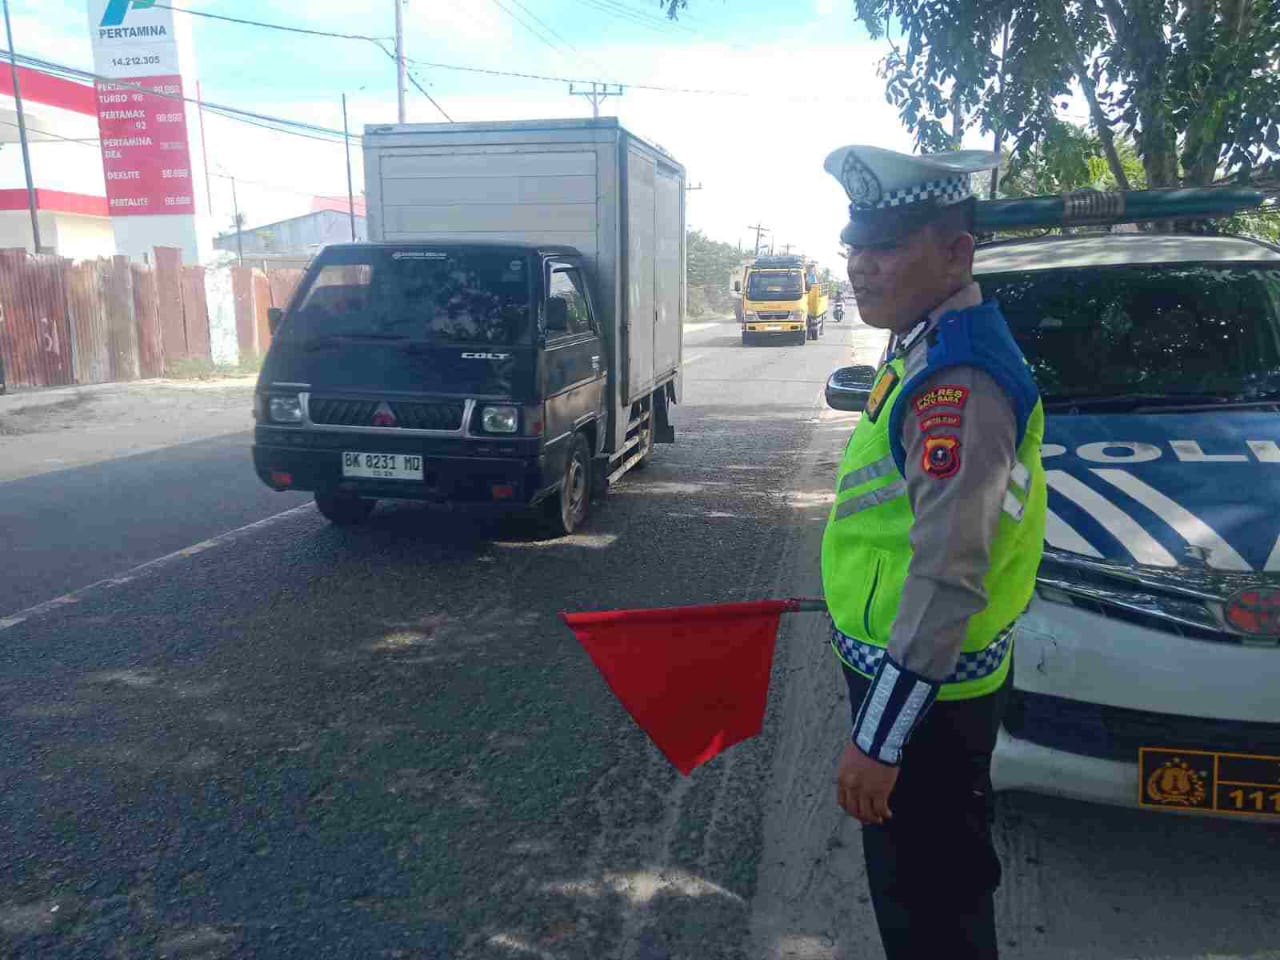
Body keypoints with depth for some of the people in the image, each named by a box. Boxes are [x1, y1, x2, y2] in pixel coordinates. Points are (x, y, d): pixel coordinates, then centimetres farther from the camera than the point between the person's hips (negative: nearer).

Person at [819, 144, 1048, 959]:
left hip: (925, 689, -10)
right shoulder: (939, 351, 7)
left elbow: (949, 577, -29)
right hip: (925, 677, 10)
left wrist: (878, 739, -25)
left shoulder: (958, 381, -26)